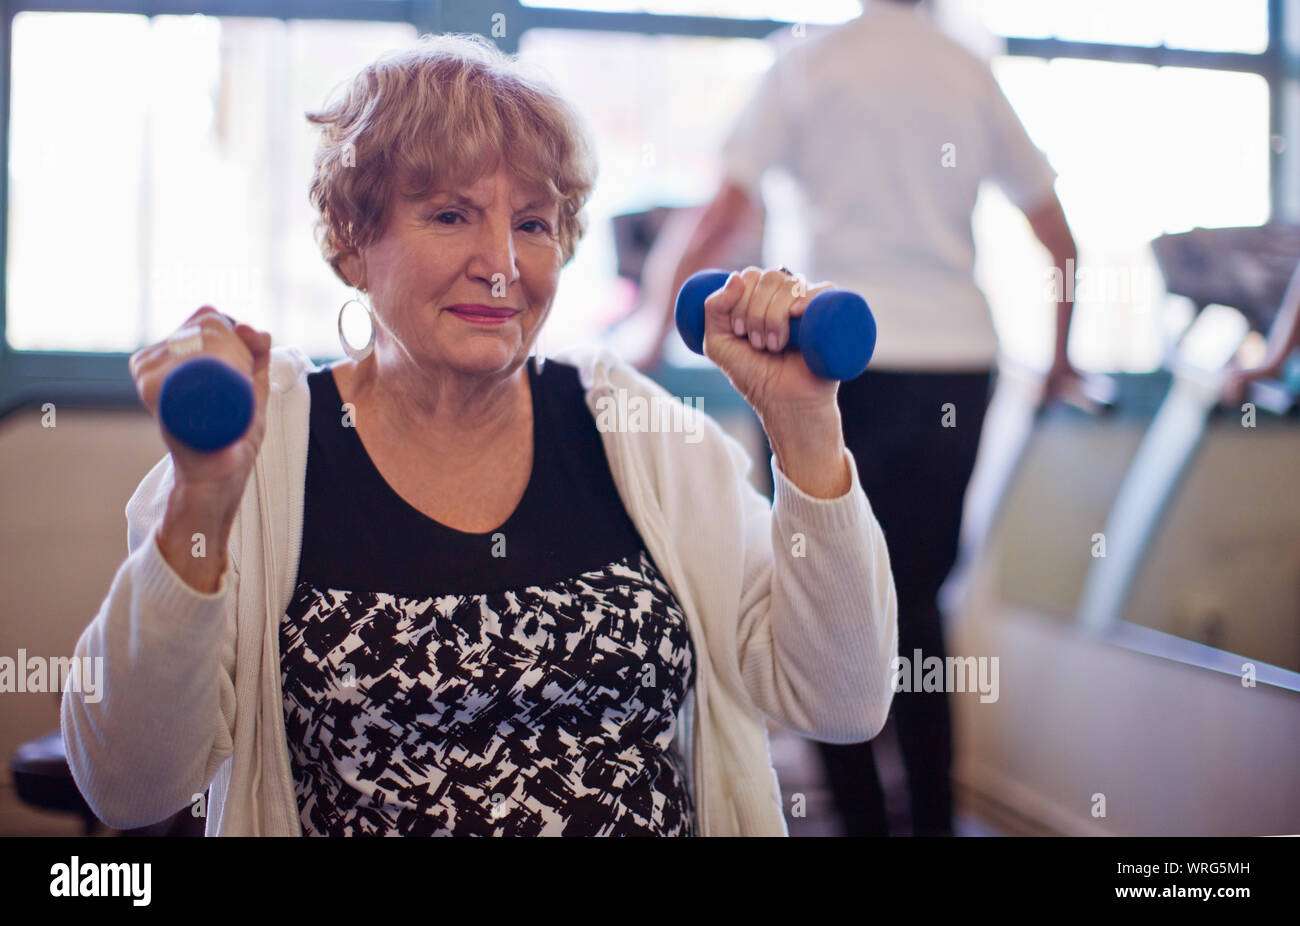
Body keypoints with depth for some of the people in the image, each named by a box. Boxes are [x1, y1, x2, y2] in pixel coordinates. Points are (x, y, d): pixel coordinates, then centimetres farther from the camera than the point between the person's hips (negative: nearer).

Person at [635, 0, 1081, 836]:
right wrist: (1059, 359, 27)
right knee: (918, 603, 13)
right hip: (958, 365, 4)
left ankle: (862, 817, 5)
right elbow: (1062, 245, 13)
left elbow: (721, 220, -6)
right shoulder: (972, 75, 11)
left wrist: (653, 338, 5)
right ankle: (934, 816, 16)